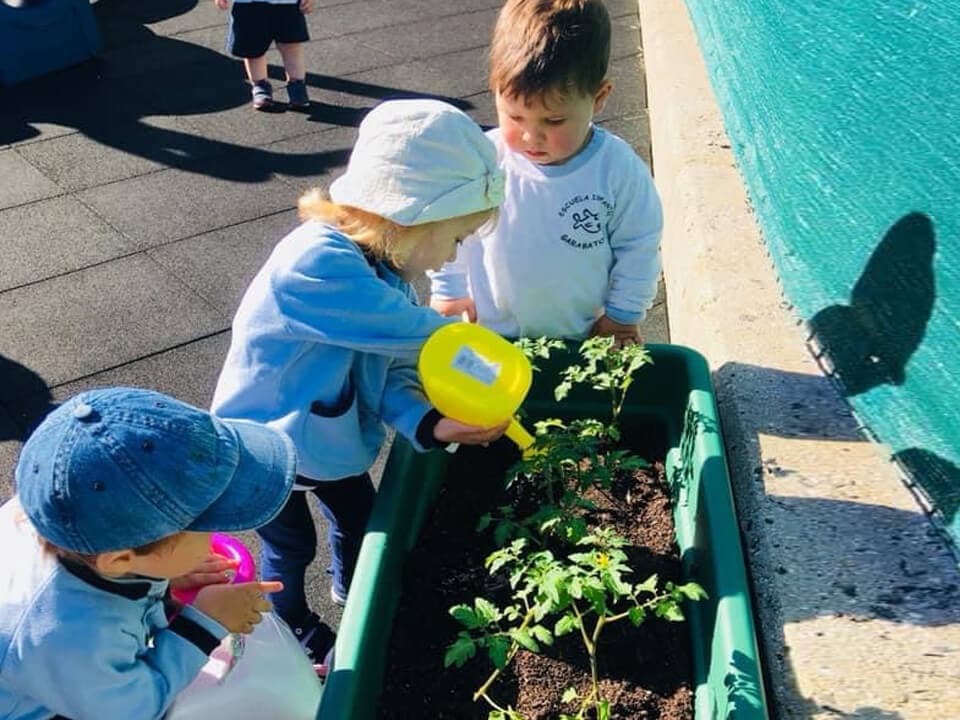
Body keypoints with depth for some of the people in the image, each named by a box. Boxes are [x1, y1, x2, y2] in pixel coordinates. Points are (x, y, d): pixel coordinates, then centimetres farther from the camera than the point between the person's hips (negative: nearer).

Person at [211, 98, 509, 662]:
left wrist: (428, 425, -30)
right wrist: (450, 326, -15)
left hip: (332, 435, 7)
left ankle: (353, 591, 58)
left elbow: (389, 372, -13)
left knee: (360, 518, 26)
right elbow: (407, 332, -37)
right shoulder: (315, 265, -40)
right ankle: (292, 627, 49)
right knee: (292, 547, 18)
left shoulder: (384, 263, -12)